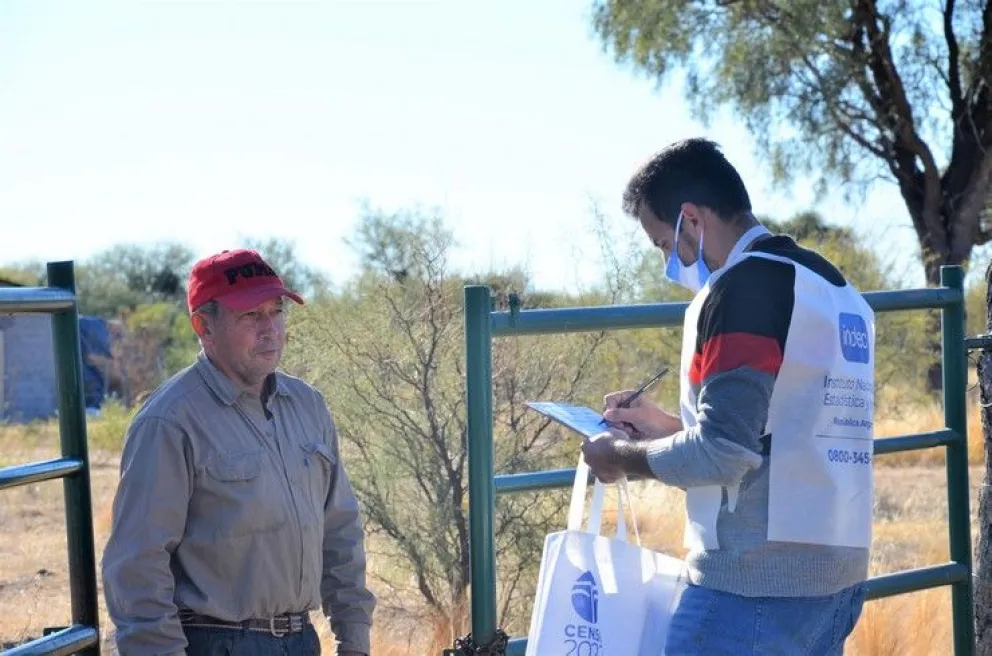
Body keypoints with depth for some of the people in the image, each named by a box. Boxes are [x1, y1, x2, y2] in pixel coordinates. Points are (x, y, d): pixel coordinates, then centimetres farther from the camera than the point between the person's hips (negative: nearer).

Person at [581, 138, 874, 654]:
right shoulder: (836, 291, 16)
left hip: (754, 581, -9)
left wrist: (623, 454, -2)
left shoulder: (744, 287, -12)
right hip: (836, 575, 9)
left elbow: (722, 453, -18)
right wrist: (668, 427, 21)